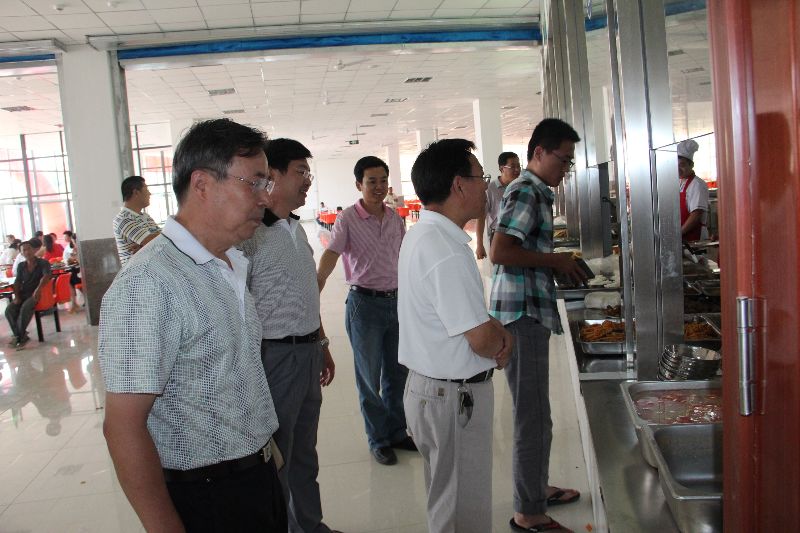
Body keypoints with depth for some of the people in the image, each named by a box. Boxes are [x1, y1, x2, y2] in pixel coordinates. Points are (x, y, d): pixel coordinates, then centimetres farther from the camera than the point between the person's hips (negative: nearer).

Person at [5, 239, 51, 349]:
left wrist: (39, 288, -39)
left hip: (36, 293, -5)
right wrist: (16, 297, -8)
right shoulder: (21, 266, 13)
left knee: (25, 308, -34)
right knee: (9, 310, -22)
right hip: (23, 294, 5)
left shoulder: (43, 263, -3)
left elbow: (46, 276, -20)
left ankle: (19, 336, -19)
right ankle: (21, 336, -12)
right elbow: (17, 282, 9)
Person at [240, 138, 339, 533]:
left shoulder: (296, 229, 11)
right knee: (274, 458, 8)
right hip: (276, 356, -9)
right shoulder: (252, 233, -19)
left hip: (308, 353, 9)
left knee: (304, 452, 23)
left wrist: (321, 345, 21)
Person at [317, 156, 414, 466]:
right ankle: (378, 440, 24)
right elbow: (330, 257, -24)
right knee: (369, 377, 8)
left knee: (397, 373, 15)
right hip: (364, 303, -5)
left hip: (396, 301, 5)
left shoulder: (395, 218, 5)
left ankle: (396, 432, 33)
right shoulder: (348, 219, -11)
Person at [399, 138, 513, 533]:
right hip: (454, 396, -10)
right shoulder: (446, 251, -26)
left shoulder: (421, 234, 7)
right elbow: (482, 340, -24)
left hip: (426, 384, 10)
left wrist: (497, 333, -2)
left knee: (446, 501, 25)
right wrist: (501, 340, -1)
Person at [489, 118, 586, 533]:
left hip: (531, 314, 10)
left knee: (536, 413, 20)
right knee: (532, 417, -1)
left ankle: (537, 488, 36)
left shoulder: (535, 192, 17)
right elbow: (499, 253, -24)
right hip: (522, 315, -10)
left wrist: (561, 266, 10)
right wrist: (554, 260, -14)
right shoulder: (526, 192, -14)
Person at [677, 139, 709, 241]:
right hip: (682, 238, 7)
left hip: (694, 239, -7)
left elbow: (696, 215, -18)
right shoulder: (681, 185, 14)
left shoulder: (697, 185, -10)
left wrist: (679, 233, -18)